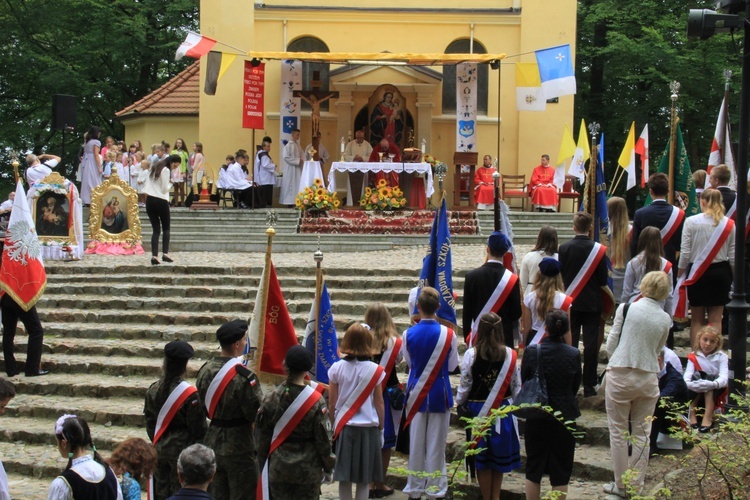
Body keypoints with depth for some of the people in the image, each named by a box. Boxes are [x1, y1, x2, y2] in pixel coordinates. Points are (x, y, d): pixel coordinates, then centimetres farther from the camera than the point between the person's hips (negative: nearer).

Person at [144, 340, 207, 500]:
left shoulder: (153, 390, -1)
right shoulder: (189, 394, -18)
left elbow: (149, 421, 8)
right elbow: (198, 428, -12)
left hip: (160, 449, 5)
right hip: (182, 449, -5)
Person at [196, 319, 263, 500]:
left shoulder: (205, 370, 0)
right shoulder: (244, 376, -22)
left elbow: (204, 408, 8)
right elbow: (256, 414, -18)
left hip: (213, 444, 7)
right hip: (238, 448, -7)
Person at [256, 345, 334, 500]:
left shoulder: (272, 399, -6)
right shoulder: (316, 401, -14)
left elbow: (262, 436, 0)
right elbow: (323, 439, -8)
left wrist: (262, 464, 13)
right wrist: (328, 466, 7)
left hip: (278, 468, 2)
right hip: (308, 470, -2)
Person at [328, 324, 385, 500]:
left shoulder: (337, 368, -3)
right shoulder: (375, 370, -7)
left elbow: (332, 402, 2)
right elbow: (379, 403, -1)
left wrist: (333, 425, 15)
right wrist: (381, 426, 12)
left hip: (344, 427, 2)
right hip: (368, 428, -1)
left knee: (344, 477, 8)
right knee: (364, 479, 3)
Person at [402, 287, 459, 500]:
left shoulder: (409, 334, -7)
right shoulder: (448, 335, -11)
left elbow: (408, 362, 5)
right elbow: (452, 366, -1)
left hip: (416, 393, 1)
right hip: (439, 394, -1)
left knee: (416, 442, 9)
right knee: (436, 443, 5)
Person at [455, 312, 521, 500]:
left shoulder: (471, 354, -13)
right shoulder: (509, 354, -8)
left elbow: (464, 385, -6)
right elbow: (516, 386, -1)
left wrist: (460, 404, 11)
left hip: (478, 410, -2)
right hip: (503, 410, 2)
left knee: (482, 456, 10)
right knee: (499, 455, 15)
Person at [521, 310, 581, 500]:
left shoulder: (531, 352, -13)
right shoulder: (574, 354, -11)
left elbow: (523, 383, -1)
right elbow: (575, 387, 1)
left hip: (536, 416, 0)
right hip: (565, 416, 0)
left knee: (533, 470, 14)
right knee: (561, 471, 10)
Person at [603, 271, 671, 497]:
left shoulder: (626, 309, -8)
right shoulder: (665, 319, 1)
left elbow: (611, 344, -3)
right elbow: (658, 351, 10)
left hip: (620, 376, -2)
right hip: (648, 378, 3)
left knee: (619, 433, 8)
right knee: (642, 434, 12)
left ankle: (620, 485, 13)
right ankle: (636, 485, 15)